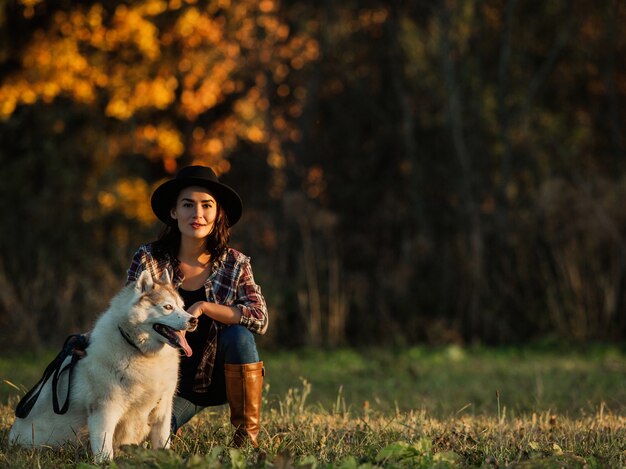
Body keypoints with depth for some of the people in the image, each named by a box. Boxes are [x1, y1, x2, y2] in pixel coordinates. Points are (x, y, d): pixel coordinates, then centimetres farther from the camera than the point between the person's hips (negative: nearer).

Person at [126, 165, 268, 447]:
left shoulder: (234, 264, -6)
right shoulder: (148, 259, -8)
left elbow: (260, 318, -18)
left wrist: (203, 307, -27)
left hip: (219, 378, 1)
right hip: (170, 380, -1)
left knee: (239, 335, -29)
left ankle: (247, 436, -16)